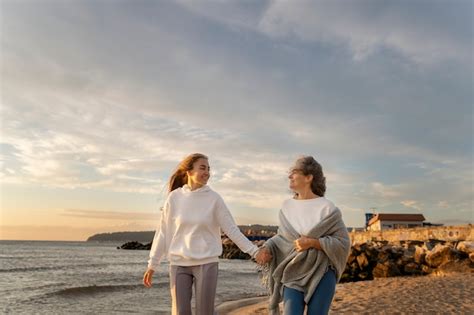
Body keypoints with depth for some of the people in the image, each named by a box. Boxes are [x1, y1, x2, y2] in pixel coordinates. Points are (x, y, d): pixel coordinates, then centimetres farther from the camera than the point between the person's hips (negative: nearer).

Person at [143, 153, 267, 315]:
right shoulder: (174, 197, -2)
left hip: (206, 263, 0)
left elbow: (232, 229, -3)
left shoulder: (214, 198, -4)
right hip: (179, 264, 1)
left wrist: (254, 251, -10)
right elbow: (163, 232, 3)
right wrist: (152, 264, 4)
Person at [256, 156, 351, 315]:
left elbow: (343, 243, -10)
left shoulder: (327, 208, -11)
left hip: (321, 275, -3)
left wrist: (313, 242, -21)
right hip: (294, 274, 3)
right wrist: (268, 248, -5)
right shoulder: (287, 205, 3)